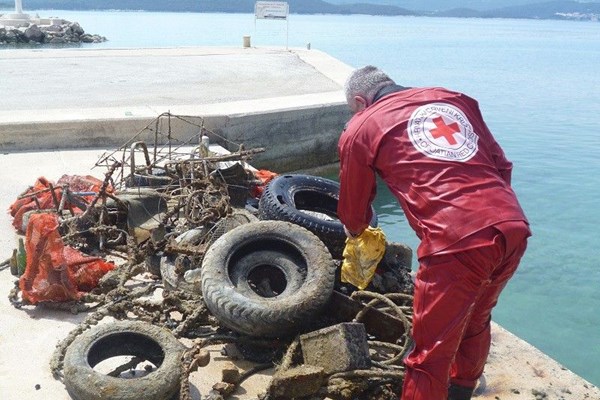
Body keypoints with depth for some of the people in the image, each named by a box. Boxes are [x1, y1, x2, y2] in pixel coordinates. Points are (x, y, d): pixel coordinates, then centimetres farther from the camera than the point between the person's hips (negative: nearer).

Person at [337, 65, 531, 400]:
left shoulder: (360, 128, 11)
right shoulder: (453, 97, 23)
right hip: (514, 227, 7)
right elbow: (501, 164, 21)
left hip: (456, 242, -7)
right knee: (475, 321, 30)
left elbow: (353, 211, 23)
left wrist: (354, 231, 45)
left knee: (431, 356, 8)